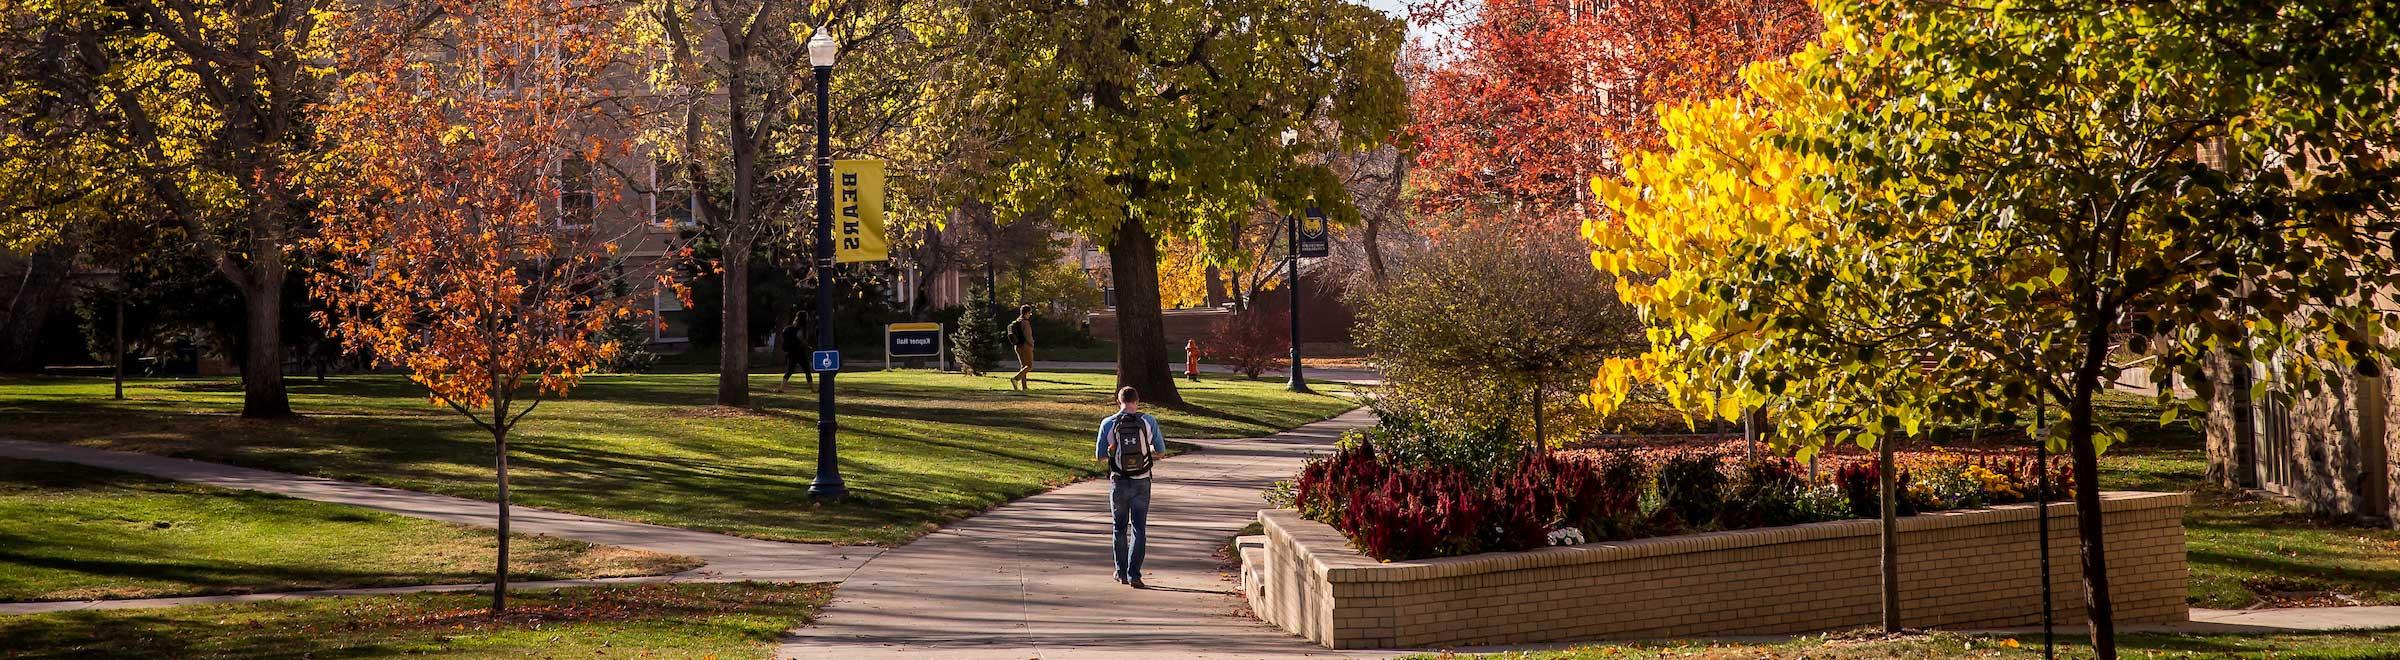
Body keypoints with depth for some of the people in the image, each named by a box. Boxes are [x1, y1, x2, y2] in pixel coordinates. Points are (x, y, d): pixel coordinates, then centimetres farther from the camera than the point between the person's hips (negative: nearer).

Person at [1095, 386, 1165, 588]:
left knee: (1119, 528, 15)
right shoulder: (1148, 422, -5)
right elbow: (1160, 451, 4)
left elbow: (1100, 456, 0)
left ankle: (1122, 573, 21)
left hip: (1119, 482, 0)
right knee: (1139, 529, 4)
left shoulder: (1108, 424, -6)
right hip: (1142, 482, 0)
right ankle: (1134, 575, -4)